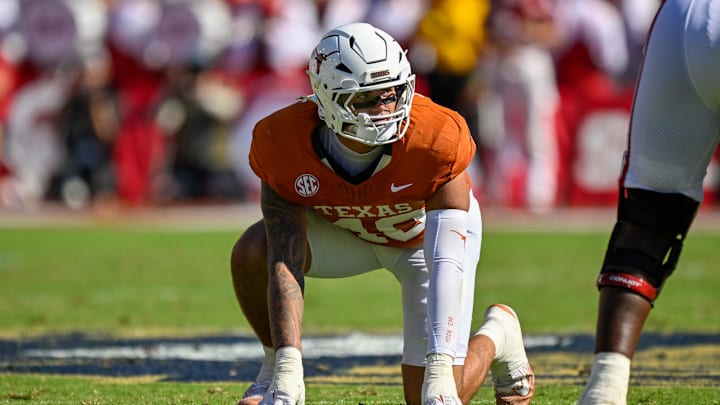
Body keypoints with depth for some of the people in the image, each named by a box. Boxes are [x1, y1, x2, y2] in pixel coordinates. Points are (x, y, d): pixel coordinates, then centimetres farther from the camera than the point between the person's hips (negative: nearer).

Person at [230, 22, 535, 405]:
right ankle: (274, 367, 0)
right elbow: (284, 264, -36)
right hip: (344, 228, 2)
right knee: (253, 252, -28)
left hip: (429, 232, -2)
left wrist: (440, 372, -47)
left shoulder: (435, 141, -39)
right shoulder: (284, 142, -34)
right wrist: (288, 372, -45)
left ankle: (496, 336, 24)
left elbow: (446, 265, -39)